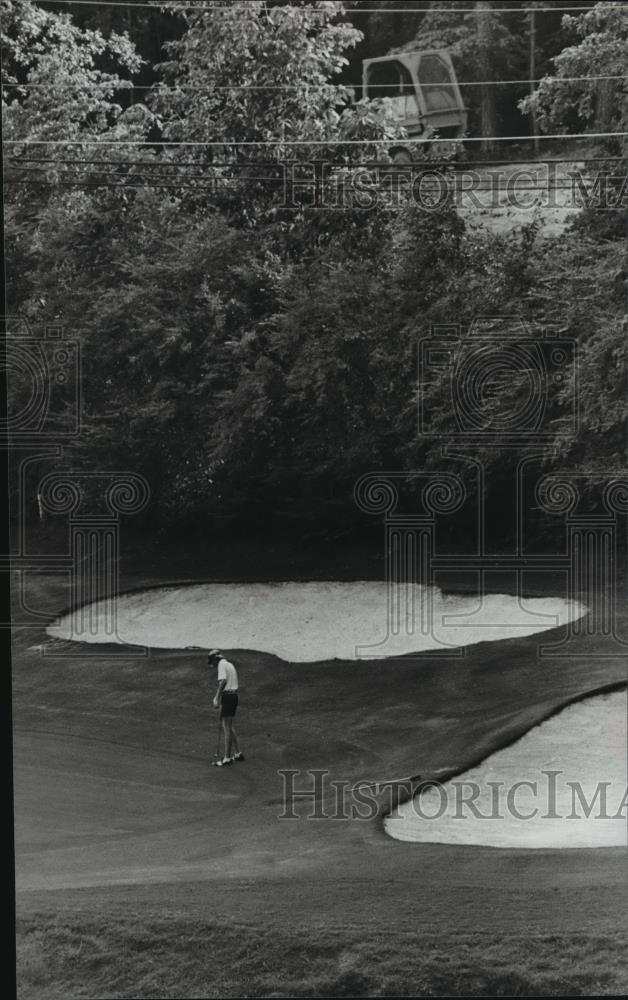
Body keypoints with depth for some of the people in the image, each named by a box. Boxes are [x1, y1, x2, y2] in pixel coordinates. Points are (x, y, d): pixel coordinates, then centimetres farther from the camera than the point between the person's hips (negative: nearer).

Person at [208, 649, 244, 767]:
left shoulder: (222, 665, -10)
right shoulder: (230, 665, 19)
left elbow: (223, 681, -24)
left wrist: (217, 698, -26)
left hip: (227, 696, -10)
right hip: (234, 696, 10)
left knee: (227, 728, -6)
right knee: (229, 726, 19)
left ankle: (227, 758, -4)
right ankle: (238, 753, 22)